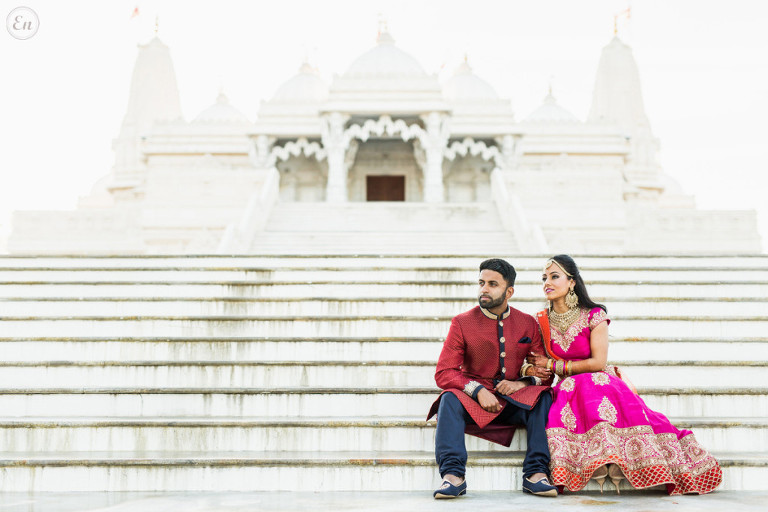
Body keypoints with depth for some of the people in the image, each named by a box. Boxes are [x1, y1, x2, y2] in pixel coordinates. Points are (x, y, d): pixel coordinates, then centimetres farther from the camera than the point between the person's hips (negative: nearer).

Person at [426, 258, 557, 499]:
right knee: (450, 399, -31)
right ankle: (452, 475, -39)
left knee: (543, 397, -26)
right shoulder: (462, 323, 0)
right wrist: (479, 391, -21)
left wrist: (522, 383, -14)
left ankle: (536, 474, -29)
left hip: (515, 402, 1)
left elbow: (545, 373, 8)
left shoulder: (528, 323, 6)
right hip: (473, 400, -1)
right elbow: (444, 373, -6)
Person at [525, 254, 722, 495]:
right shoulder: (542, 321, 5)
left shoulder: (593, 315, -5)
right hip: (568, 388, 2)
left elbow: (598, 362, -11)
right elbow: (533, 364, 14)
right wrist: (530, 371, -10)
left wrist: (553, 365, -8)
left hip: (600, 382, -2)